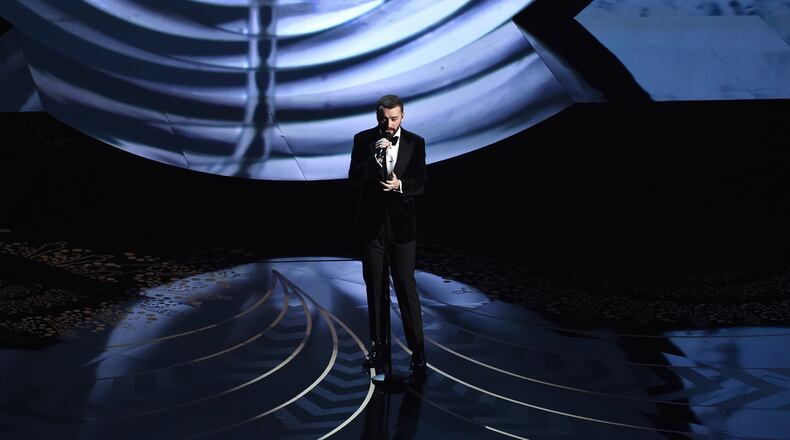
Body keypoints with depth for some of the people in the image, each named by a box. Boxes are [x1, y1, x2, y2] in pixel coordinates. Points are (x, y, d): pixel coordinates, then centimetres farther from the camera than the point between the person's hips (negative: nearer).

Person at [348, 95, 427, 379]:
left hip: (401, 226, -1)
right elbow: (354, 179, -8)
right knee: (375, 288, 9)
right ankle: (379, 347, 19)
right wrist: (375, 155, -21)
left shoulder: (415, 143, 0)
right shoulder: (363, 140, -1)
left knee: (406, 286, -2)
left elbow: (421, 183, -1)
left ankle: (417, 350, 4)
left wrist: (400, 185, -22)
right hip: (371, 225, 1)